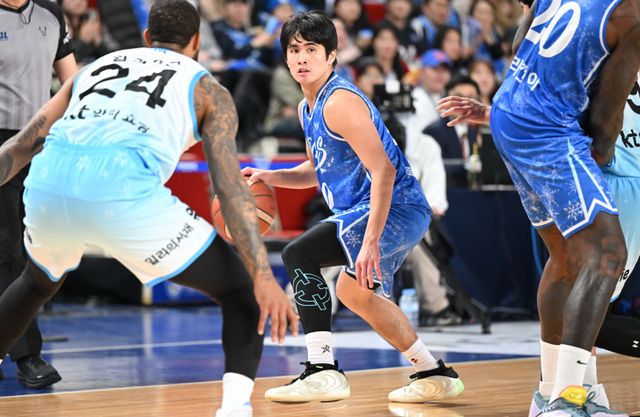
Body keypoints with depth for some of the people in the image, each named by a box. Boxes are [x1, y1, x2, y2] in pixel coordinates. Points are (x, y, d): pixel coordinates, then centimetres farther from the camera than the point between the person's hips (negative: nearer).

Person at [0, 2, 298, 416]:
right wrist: (263, 276, 2)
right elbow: (229, 184, 7)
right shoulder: (208, 89, 21)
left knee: (38, 282, 38)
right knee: (241, 291, 14)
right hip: (124, 192, -4)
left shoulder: (97, 66, 33)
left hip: (49, 183, 5)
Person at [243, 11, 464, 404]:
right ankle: (435, 375, 37)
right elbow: (321, 169, 28)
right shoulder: (308, 108, 13)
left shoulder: (339, 102, -17)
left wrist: (371, 241, -30)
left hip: (395, 208, -11)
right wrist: (271, 176, 11)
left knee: (300, 254, -22)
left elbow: (383, 171, -24)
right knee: (353, 291, 29)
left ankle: (322, 370, -24)